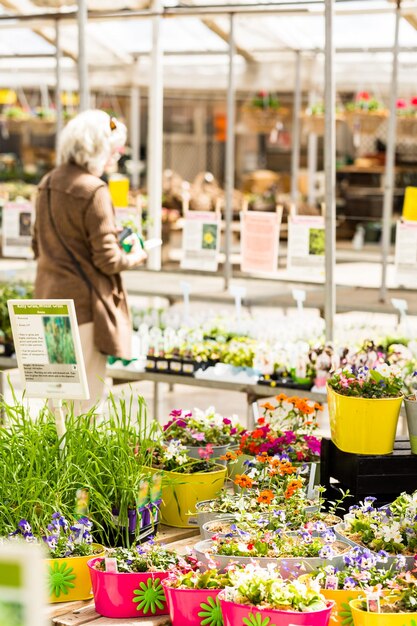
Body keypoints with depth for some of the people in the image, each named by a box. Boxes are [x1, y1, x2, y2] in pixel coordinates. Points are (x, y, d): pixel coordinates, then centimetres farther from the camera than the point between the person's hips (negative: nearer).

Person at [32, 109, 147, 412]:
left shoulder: (48, 183, 7)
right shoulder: (94, 190, -17)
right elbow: (107, 260, -16)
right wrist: (136, 255, 2)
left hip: (49, 296, 8)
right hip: (83, 302, -8)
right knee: (86, 394, 0)